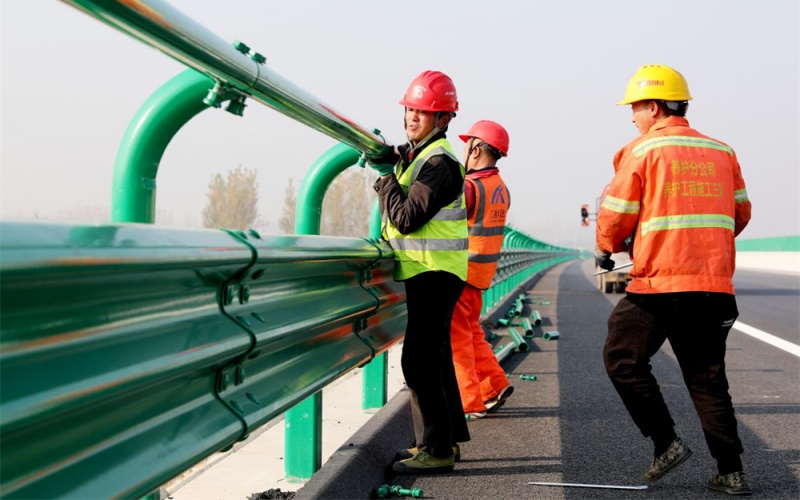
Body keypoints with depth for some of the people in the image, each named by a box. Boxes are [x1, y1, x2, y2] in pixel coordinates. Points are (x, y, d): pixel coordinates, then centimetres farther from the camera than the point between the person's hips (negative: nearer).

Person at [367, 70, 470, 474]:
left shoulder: (439, 162, -18)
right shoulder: (416, 153, 13)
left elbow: (406, 218, -22)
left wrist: (385, 176, -11)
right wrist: (388, 161, 4)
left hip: (435, 273, -11)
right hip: (428, 271, 11)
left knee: (419, 361, -11)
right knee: (434, 356, 18)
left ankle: (436, 450, -6)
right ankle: (448, 437, 29)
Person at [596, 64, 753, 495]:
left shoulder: (641, 151, -5)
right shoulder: (721, 152, 11)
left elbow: (615, 217, -5)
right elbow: (740, 214, 17)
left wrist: (606, 250, 15)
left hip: (657, 285, -5)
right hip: (715, 286, 6)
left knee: (622, 359, 11)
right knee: (707, 377, 13)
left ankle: (665, 442, 3)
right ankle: (731, 471, 11)